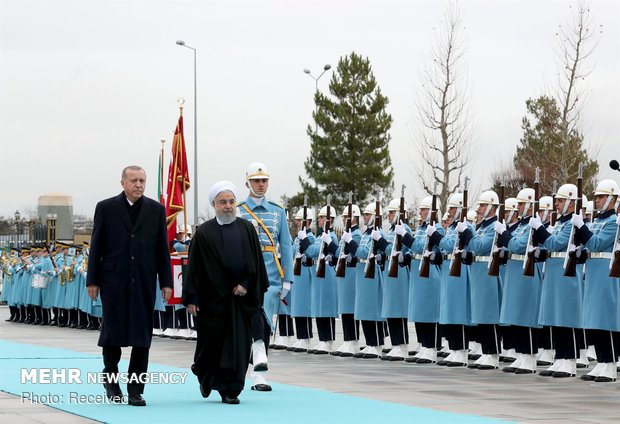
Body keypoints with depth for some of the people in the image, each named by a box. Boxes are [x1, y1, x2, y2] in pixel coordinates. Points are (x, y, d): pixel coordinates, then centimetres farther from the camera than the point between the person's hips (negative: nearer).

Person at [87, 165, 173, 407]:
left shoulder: (156, 210, 8)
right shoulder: (106, 208, 3)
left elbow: (162, 248, 8)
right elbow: (96, 247, 3)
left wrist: (166, 282, 3)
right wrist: (93, 280, -1)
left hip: (144, 282, 2)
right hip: (114, 281, -2)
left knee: (142, 337, 1)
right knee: (112, 332, 0)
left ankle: (135, 390, 6)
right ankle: (111, 377, 22)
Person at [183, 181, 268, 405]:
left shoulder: (247, 229, 6)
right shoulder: (204, 233, -1)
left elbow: (256, 261, 7)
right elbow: (194, 267, -3)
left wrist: (246, 285, -5)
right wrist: (191, 299, -7)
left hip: (240, 296, 2)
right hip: (212, 297, -2)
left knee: (237, 343, 0)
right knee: (211, 342, 6)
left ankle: (230, 390, 6)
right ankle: (205, 376, 34)